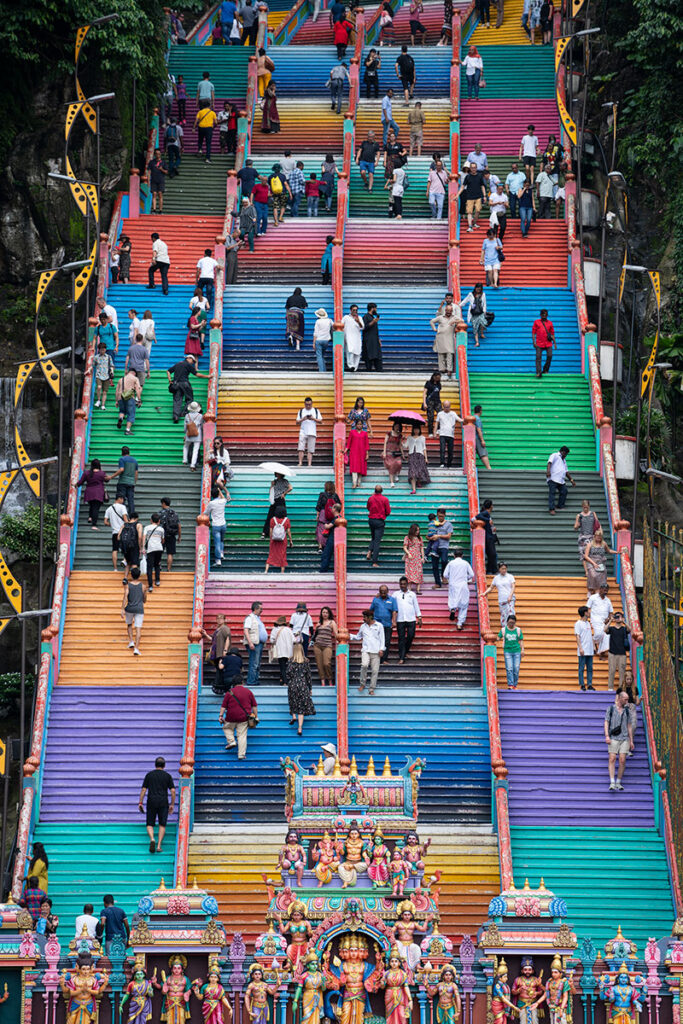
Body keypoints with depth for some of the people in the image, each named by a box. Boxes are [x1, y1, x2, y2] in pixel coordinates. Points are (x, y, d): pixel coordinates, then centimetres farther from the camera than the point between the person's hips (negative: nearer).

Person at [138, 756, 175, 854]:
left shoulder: (149, 775, 7)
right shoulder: (167, 776, 6)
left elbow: (143, 790, 3)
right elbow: (173, 791, 0)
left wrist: (140, 803, 7)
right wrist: (172, 805, 7)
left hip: (151, 802, 0)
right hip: (163, 803, 0)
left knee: (150, 824, 7)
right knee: (162, 825, 9)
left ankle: (152, 839, -20)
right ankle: (159, 845, 0)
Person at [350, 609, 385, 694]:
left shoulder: (379, 626, 7)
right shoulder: (363, 626, 16)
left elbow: (382, 638, 7)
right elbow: (358, 637, 26)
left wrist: (381, 649, -2)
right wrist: (349, 636, 13)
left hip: (376, 652, -1)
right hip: (365, 650, 1)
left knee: (375, 670, -5)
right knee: (364, 665, -25)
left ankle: (372, 689, 4)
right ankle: (362, 684, -8)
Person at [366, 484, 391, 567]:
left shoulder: (370, 498, -2)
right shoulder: (384, 499, -10)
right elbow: (388, 512, -5)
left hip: (371, 520, 3)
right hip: (380, 521, -3)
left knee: (373, 538, 25)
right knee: (377, 541, -1)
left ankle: (369, 552, 0)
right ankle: (375, 562, -4)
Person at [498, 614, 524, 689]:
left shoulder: (518, 630, 8)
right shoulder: (503, 630, 6)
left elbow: (521, 640, 9)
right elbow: (498, 637, 4)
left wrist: (522, 650, 1)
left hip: (517, 651, 1)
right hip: (507, 651, -1)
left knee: (516, 669, -1)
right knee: (509, 669, -10)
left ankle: (515, 685, 8)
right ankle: (510, 685, -12)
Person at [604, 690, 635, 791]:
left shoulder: (627, 710, 13)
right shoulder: (610, 708, 5)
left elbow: (629, 726, 16)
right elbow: (606, 723, 0)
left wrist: (631, 741, 12)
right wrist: (607, 736, -12)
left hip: (624, 738, 2)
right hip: (613, 738, -2)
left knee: (622, 760, -7)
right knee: (612, 759, -12)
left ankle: (618, 783, 2)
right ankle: (612, 783, -16)